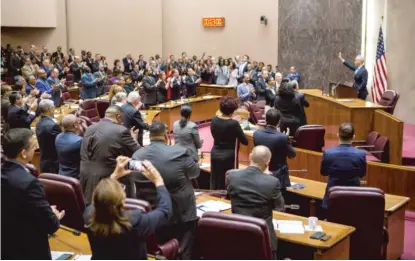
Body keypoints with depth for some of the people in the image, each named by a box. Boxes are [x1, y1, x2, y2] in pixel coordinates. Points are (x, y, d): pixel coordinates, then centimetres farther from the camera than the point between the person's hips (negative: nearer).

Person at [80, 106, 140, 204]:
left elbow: (83, 156, 12)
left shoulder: (89, 129, 6)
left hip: (88, 179, 7)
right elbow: (138, 153, -5)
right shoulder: (121, 131, -14)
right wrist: (132, 139, 11)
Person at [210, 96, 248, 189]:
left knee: (214, 181, 17)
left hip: (215, 153, 5)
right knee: (225, 183, 7)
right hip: (228, 155, -5)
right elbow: (245, 141, -11)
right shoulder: (234, 123, -19)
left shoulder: (214, 120, -4)